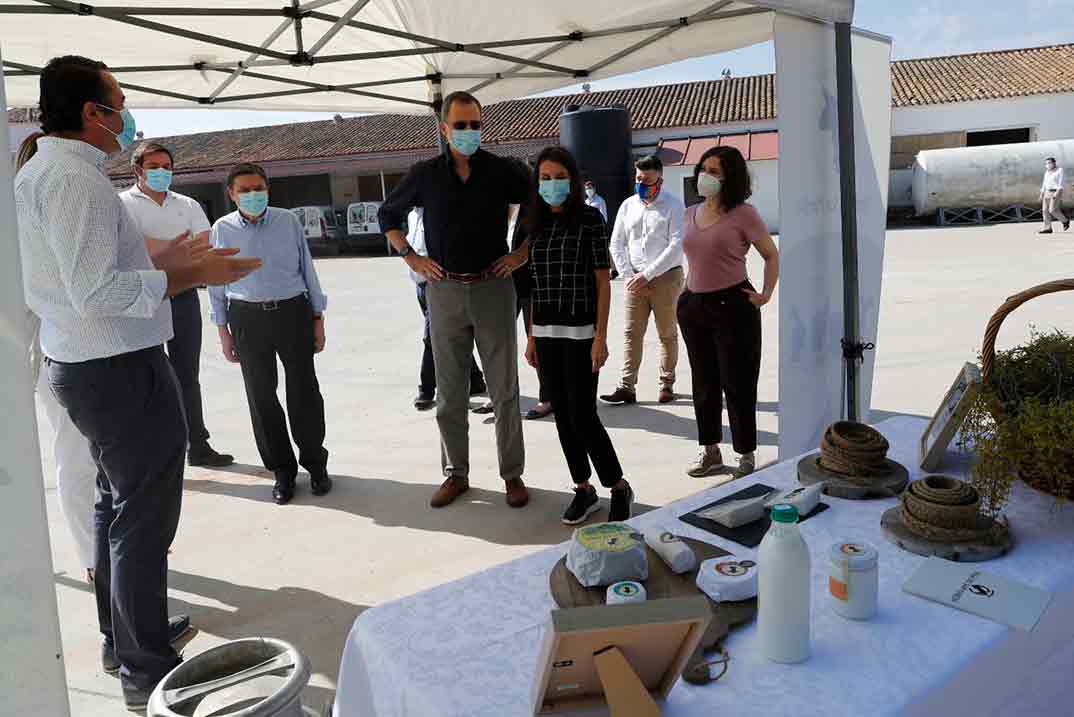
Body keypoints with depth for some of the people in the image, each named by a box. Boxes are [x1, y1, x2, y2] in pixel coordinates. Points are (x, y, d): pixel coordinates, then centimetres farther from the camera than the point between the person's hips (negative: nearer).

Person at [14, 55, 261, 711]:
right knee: (144, 519, -1)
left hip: (79, 362, 11)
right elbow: (98, 293, -26)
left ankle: (122, 634, 38)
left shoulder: (39, 172, 13)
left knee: (117, 503, 22)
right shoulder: (77, 178, -19)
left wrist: (162, 263, 14)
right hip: (120, 368, -11)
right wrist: (187, 275, -21)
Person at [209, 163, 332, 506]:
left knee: (304, 390, 3)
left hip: (292, 311, 0)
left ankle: (315, 463, 20)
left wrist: (318, 319, 6)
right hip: (247, 318, 1)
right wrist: (223, 331, 6)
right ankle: (282, 470, 18)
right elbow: (217, 282, 7)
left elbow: (307, 269, 7)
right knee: (261, 396, 5)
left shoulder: (288, 222, 3)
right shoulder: (222, 229, 2)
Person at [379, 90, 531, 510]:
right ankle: (455, 474, 21)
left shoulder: (501, 172, 0)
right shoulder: (425, 175, 4)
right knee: (450, 392, 8)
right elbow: (388, 213, 17)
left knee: (504, 389, 4)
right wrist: (411, 258, 7)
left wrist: (523, 254, 0)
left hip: (493, 288, -1)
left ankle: (512, 475, 15)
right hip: (444, 291, 2)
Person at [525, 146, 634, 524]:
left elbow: (603, 281, -7)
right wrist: (531, 336, 10)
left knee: (582, 415, -6)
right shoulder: (536, 223, 9)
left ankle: (619, 488, 13)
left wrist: (601, 337, -12)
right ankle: (584, 490, 21)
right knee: (562, 415, 8)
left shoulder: (590, 219, -5)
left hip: (581, 331, -5)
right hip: (546, 333, 5)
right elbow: (533, 284, 13)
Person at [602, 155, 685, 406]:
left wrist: (647, 275, -17)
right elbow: (617, 244, 10)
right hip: (636, 279, 3)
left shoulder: (673, 206, -4)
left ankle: (667, 385, 17)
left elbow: (676, 246, -13)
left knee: (668, 334, 7)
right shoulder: (628, 206, 9)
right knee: (632, 334, 0)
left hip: (666, 277, -3)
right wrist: (629, 276, -2)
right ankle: (627, 387, 0)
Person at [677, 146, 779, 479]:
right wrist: (689, 292, 14)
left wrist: (766, 294, -9)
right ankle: (710, 451, 26)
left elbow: (772, 255, -1)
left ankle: (746, 455, 14)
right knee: (704, 383, 13)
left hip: (733, 305, -6)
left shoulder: (743, 214, -8)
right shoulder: (690, 214, 9)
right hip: (694, 306, 6)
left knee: (737, 384, 1)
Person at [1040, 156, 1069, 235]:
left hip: (1056, 193, -7)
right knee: (1045, 210, -4)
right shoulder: (1047, 172, 12)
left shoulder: (1060, 170, -7)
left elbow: (1061, 182, -14)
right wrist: (1041, 194, 12)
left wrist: (1057, 192, -24)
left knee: (1052, 210, -14)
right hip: (1047, 192, 7)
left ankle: (1065, 221, 8)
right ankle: (1048, 228, -3)